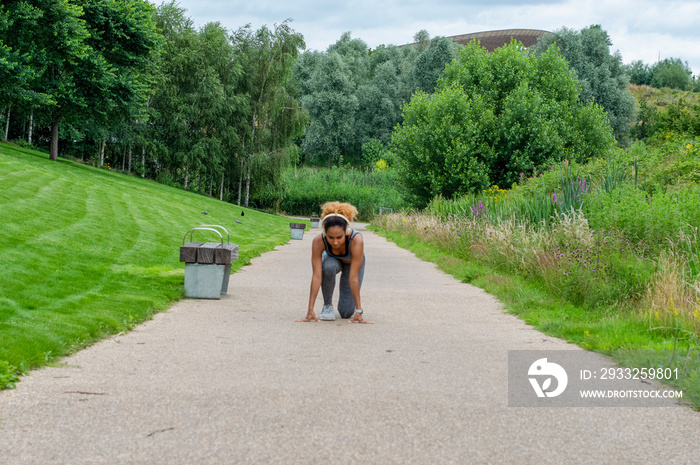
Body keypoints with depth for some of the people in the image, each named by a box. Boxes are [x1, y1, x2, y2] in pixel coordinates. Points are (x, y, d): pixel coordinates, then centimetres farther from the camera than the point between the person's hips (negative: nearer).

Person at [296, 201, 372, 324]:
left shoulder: (356, 240, -42)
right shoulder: (318, 241, -37)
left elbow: (353, 278, -40)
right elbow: (316, 276, -36)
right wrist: (310, 310, -39)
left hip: (352, 263, -1)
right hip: (332, 259, 1)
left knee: (346, 312, -12)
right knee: (328, 266, -37)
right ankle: (327, 304, -13)